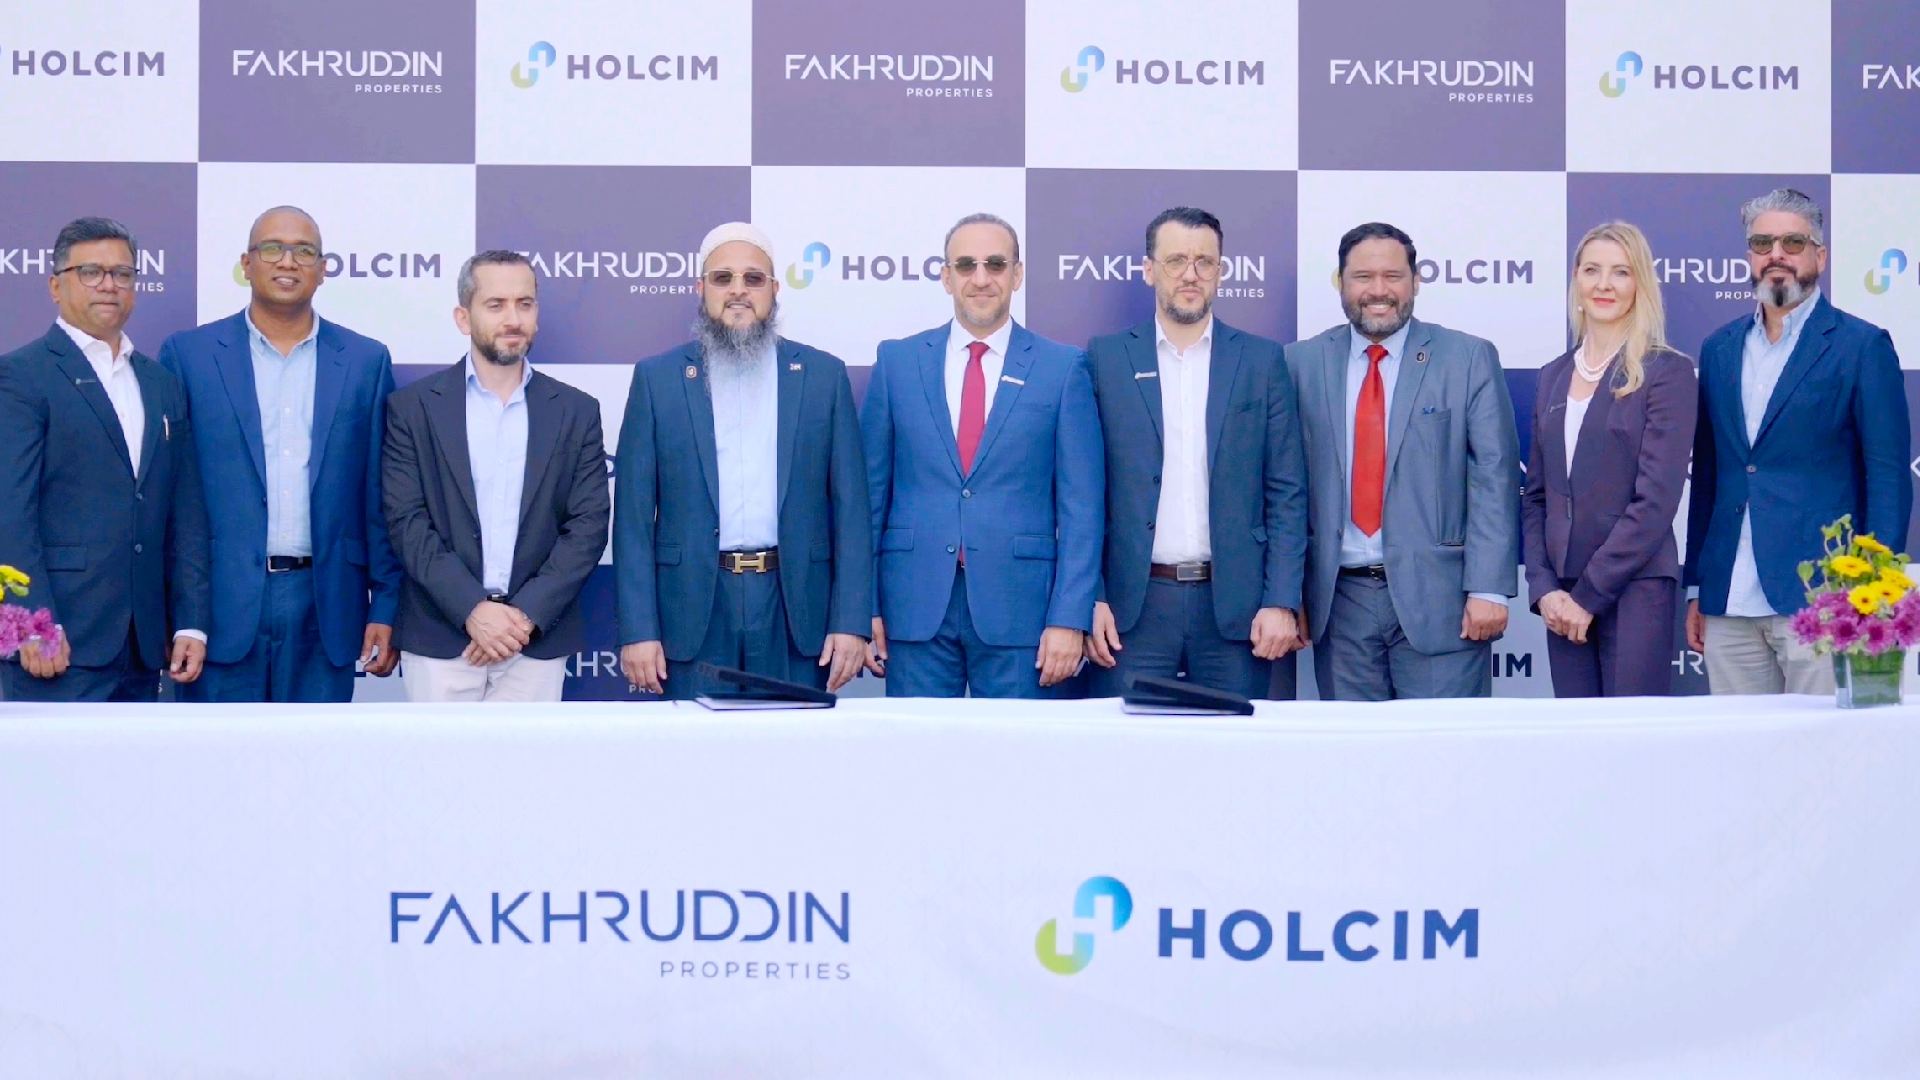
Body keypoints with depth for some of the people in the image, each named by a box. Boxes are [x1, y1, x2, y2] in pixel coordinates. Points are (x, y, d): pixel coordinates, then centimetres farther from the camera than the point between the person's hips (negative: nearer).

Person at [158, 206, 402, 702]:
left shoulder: (366, 361, 8)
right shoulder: (189, 354, 4)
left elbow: (382, 498, 8)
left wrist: (386, 606, 3)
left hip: (326, 606, 2)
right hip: (223, 604, -1)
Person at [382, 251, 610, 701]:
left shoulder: (576, 411, 7)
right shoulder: (413, 407, 3)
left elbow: (588, 525, 1)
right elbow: (406, 521, -4)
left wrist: (527, 614, -10)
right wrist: (473, 610, -14)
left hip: (539, 642, 1)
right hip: (439, 639, -1)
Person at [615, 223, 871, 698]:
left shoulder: (824, 375, 7)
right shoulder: (657, 377, 6)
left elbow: (850, 508, 4)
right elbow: (634, 515, 3)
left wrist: (851, 622, -4)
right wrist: (638, 630, -5)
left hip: (796, 608, 1)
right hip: (694, 610, 0)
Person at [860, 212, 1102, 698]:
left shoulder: (1063, 368, 3)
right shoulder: (897, 362, 8)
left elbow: (1082, 506, 0)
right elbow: (870, 490, 8)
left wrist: (1070, 619, -7)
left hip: (1019, 606, -1)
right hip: (915, 604, 1)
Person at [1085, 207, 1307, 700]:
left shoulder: (1262, 360, 7)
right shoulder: (1105, 358, 5)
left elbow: (1287, 494, 5)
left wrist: (1281, 602, -3)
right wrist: (1088, 599, -3)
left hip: (1235, 604, 1)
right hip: (1134, 605, 0)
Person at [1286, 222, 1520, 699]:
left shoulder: (1469, 359, 2)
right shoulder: (1302, 363, 7)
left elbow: (1494, 479, -2)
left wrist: (1489, 588, -9)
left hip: (1437, 595, -2)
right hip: (1339, 599, 2)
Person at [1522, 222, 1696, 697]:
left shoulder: (1667, 372, -4)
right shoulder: (1553, 377, 13)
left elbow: (1656, 500, -11)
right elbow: (1535, 496, 12)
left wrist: (1589, 594, -12)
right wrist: (1544, 587, -2)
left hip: (1636, 588, -5)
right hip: (1562, 596, 5)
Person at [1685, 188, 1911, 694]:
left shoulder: (1862, 346, 1)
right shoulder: (1719, 348, 15)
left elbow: (1888, 480, -2)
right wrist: (1696, 588, 13)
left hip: (1819, 596, -4)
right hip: (1729, 606, 4)